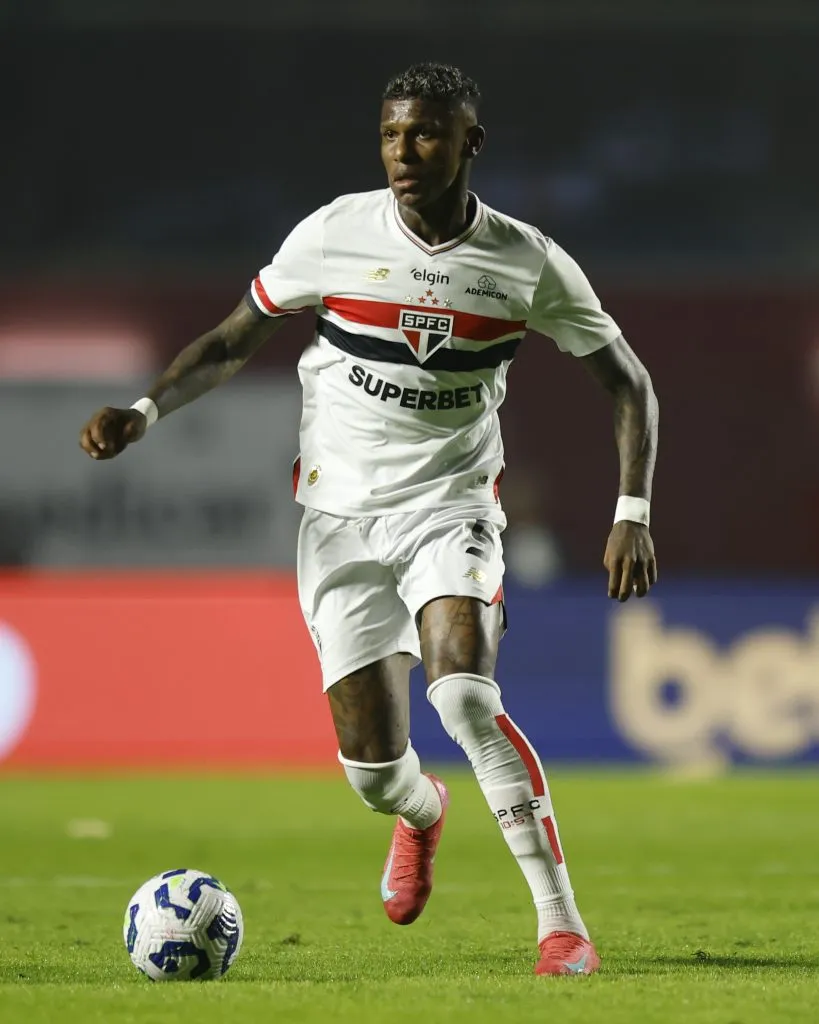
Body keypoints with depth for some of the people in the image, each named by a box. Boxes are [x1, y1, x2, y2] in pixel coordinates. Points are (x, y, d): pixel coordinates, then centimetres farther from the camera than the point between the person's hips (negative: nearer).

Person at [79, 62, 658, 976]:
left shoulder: (527, 262, -7)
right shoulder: (335, 234, -6)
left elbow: (628, 383, 4)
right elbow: (233, 343, 7)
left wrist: (633, 513, -7)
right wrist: (144, 411, -8)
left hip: (451, 506, -1)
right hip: (341, 515, 1)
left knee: (463, 691, -29)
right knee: (372, 765, -2)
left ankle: (560, 921, -23)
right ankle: (423, 813, 38)